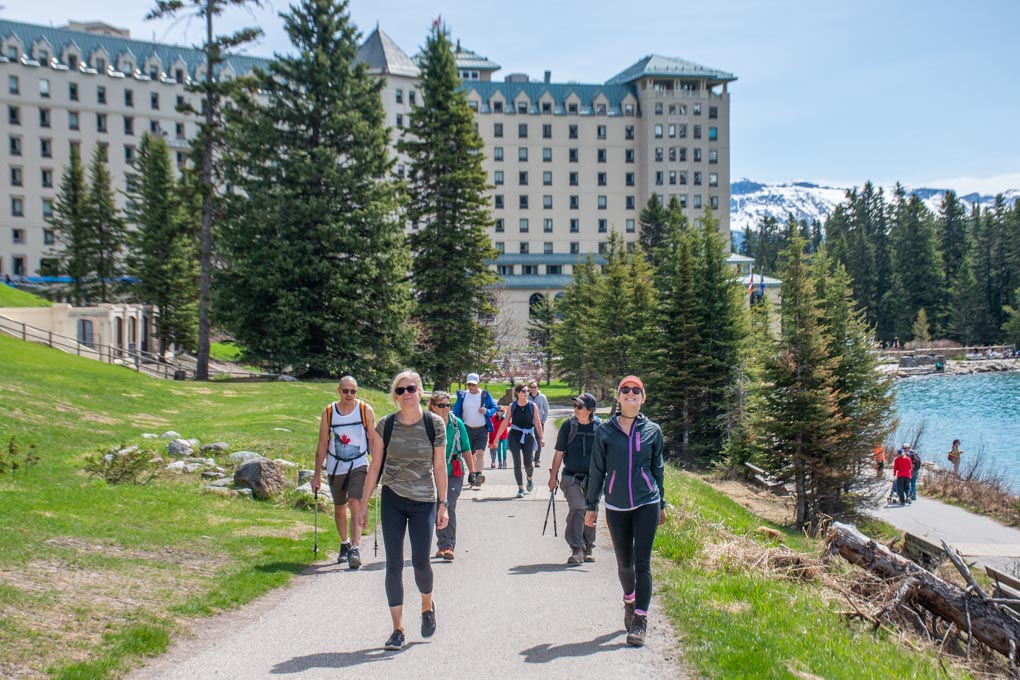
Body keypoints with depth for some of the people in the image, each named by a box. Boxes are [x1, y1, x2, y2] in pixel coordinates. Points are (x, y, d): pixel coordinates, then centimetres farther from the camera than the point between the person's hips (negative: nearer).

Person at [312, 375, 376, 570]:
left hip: (359, 465, -3)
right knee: (339, 508, 15)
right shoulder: (328, 412, 0)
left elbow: (373, 440, 1)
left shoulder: (366, 410, -5)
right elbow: (322, 445, 3)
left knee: (355, 504, -17)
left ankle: (355, 549, -20)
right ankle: (344, 544, 35)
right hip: (335, 466, 3)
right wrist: (317, 474, 2)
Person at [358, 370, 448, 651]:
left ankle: (427, 605, 30)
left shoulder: (434, 424, -3)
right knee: (394, 564, 0)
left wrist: (442, 504, -1)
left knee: (420, 561, -3)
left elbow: (440, 467, 1)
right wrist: (364, 502, 4)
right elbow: (375, 466, 5)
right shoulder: (385, 425, -1)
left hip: (424, 501, -1)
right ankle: (397, 628, 9)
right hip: (392, 500, 1)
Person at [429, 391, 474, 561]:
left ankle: (447, 546, -13)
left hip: (454, 472, -1)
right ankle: (443, 545, 20)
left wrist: (472, 471, 8)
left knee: (449, 507, -12)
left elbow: (466, 449, 9)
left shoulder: (457, 423, 2)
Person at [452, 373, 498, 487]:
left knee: (480, 453, -18)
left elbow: (495, 408, 6)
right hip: (467, 429, 2)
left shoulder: (484, 395, 0)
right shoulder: (462, 395, 3)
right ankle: (472, 475, 24)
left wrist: (487, 411, -15)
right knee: (470, 454, 11)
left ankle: (478, 474, -28)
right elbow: (456, 412, 4)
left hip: (482, 430, -2)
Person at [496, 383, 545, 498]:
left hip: (528, 436, 0)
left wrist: (541, 438, -4)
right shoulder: (512, 406, 0)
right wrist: (497, 437, 3)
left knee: (528, 464, -1)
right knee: (517, 463, -3)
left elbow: (537, 423, 1)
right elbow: (505, 423, 4)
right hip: (514, 436, 0)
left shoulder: (533, 406, 0)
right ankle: (520, 489, 6)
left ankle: (529, 479, 33)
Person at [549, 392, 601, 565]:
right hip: (571, 476, -1)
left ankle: (588, 548, 25)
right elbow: (559, 453, 2)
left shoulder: (599, 427, -3)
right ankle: (576, 550, -13)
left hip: (592, 478, 2)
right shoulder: (568, 425, -4)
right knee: (577, 508, -18)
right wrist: (553, 476, 2)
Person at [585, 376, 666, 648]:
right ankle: (629, 602, 39)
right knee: (624, 563, 12)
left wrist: (661, 504, 14)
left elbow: (658, 469, 11)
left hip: (646, 504, -1)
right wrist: (591, 506, 7)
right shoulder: (605, 431, 1)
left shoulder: (652, 430, 2)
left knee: (642, 563, -6)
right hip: (616, 506, 1)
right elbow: (597, 471, 6)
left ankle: (640, 620, 0)